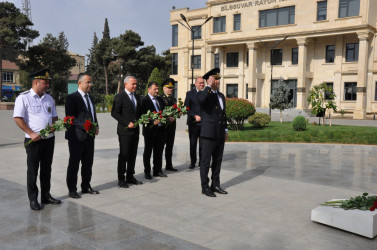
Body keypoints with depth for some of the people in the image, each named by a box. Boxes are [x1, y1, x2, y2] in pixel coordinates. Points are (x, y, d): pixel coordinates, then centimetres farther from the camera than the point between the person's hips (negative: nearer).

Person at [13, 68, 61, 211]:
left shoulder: (49, 98, 13)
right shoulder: (24, 98, -6)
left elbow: (54, 116, 21)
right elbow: (17, 118, -11)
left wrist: (54, 124, -2)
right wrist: (31, 133, -16)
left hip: (49, 139, 6)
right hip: (34, 140, -6)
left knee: (46, 169, 13)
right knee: (32, 170, 3)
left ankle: (46, 196, 24)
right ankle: (33, 199, 13)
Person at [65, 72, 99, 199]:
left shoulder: (90, 97, 14)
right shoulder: (71, 97, -10)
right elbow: (70, 117, -16)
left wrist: (96, 127, 3)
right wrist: (85, 126, -23)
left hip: (89, 136, 7)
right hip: (77, 137, -7)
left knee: (88, 163, 15)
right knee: (74, 164, 5)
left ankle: (86, 186, 28)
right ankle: (72, 189, 16)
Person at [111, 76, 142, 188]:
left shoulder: (137, 97, 15)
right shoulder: (119, 97, -7)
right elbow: (114, 113, -12)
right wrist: (127, 123, -17)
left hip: (135, 130, 7)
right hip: (124, 131, -7)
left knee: (133, 155, 11)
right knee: (123, 155, -2)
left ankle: (130, 177, 21)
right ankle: (121, 179, 7)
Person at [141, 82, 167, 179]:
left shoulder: (160, 99, 12)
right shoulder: (144, 100, -10)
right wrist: (152, 122, -26)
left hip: (160, 129, 6)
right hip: (150, 130, -6)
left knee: (159, 151, 14)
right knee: (147, 152, 7)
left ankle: (157, 170, 26)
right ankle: (147, 172, 18)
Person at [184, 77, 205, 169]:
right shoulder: (190, 93, 4)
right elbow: (186, 108, -3)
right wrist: (195, 116, -15)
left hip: (204, 123, 1)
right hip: (193, 123, -1)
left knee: (203, 144, 6)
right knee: (193, 144, 6)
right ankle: (193, 162, 17)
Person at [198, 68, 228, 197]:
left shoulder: (221, 95, 16)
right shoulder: (203, 94, -7)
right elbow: (201, 100, -33)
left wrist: (225, 130, 18)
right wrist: (209, 86, -22)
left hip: (220, 134, 7)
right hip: (208, 134, -7)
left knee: (217, 161, 14)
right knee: (206, 161, 1)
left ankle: (215, 185, 25)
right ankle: (205, 187, 10)